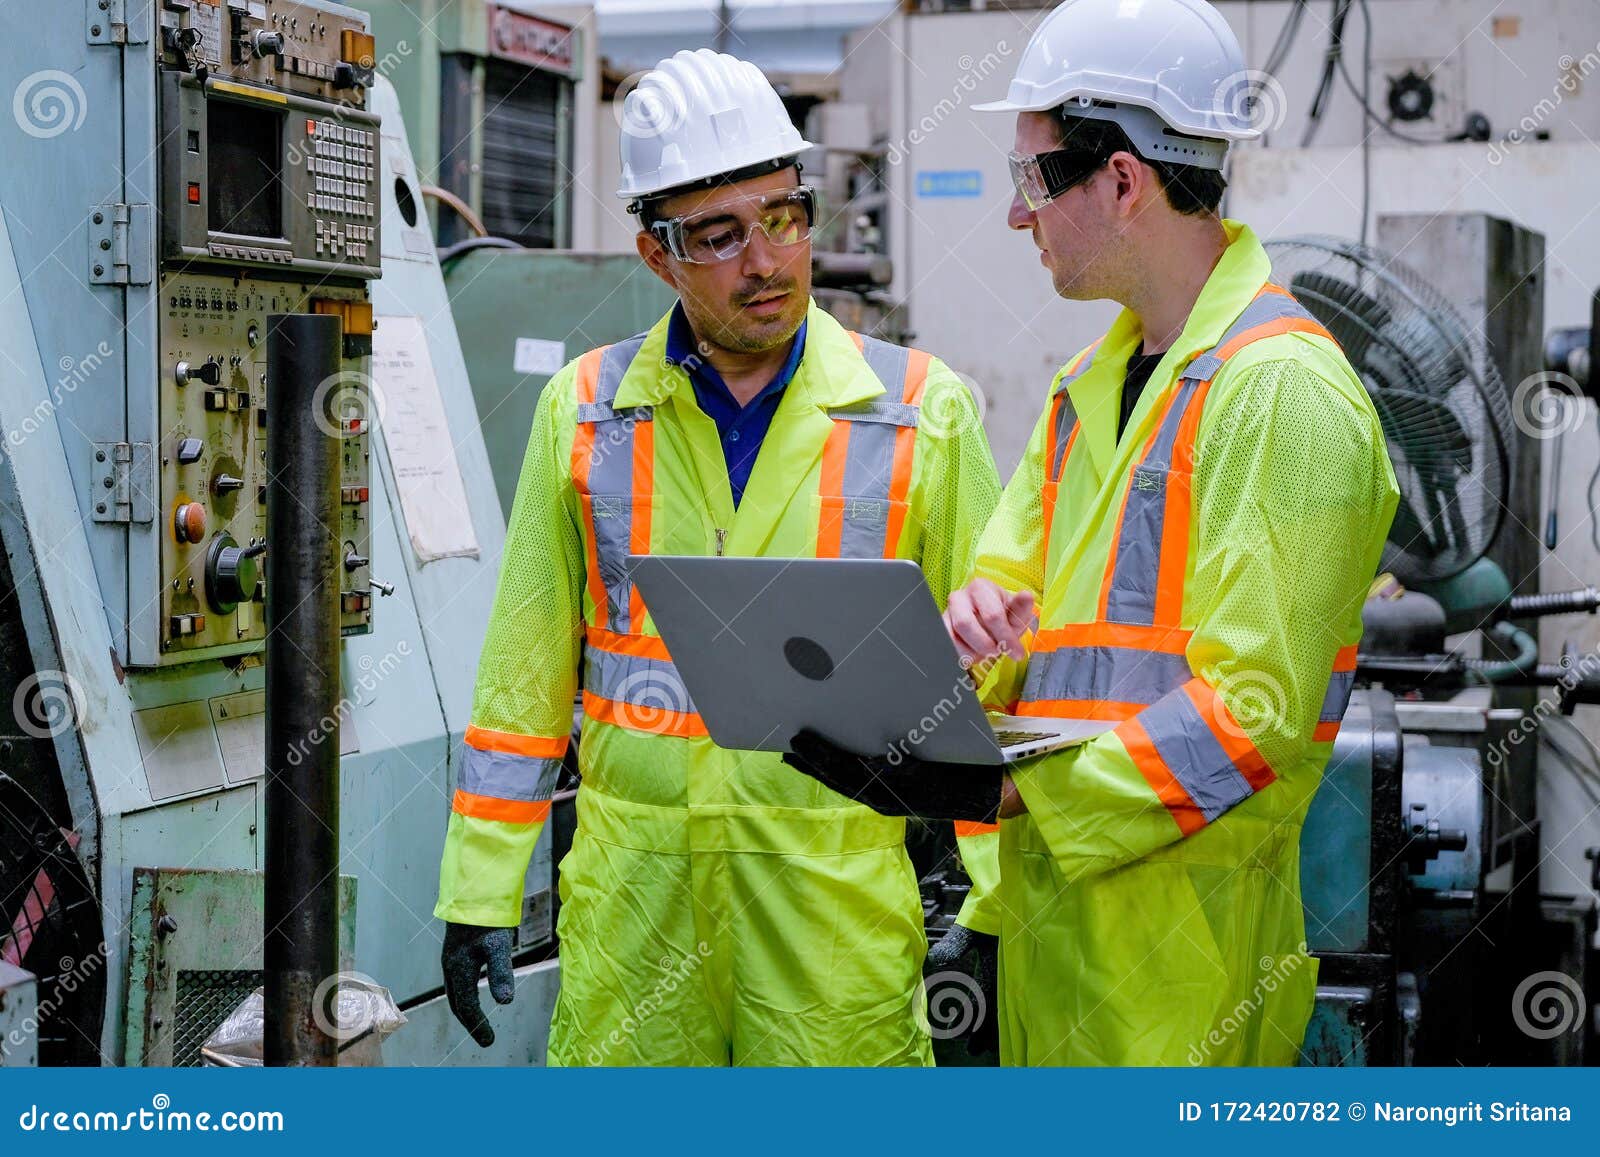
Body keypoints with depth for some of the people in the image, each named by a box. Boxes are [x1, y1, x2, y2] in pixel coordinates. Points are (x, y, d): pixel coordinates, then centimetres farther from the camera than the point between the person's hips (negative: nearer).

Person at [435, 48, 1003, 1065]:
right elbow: (525, 668, 10)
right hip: (631, 894, 2)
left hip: (838, 898, -1)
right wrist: (480, 890, 6)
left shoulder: (924, 412, 2)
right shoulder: (583, 410, 7)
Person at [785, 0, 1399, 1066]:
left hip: (1185, 932, -8)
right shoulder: (1089, 385, 17)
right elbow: (1013, 577, 20)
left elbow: (1255, 710, -19)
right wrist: (977, 621, -5)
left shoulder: (1286, 390, -14)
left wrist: (1009, 792, -21)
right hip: (1048, 909, 8)